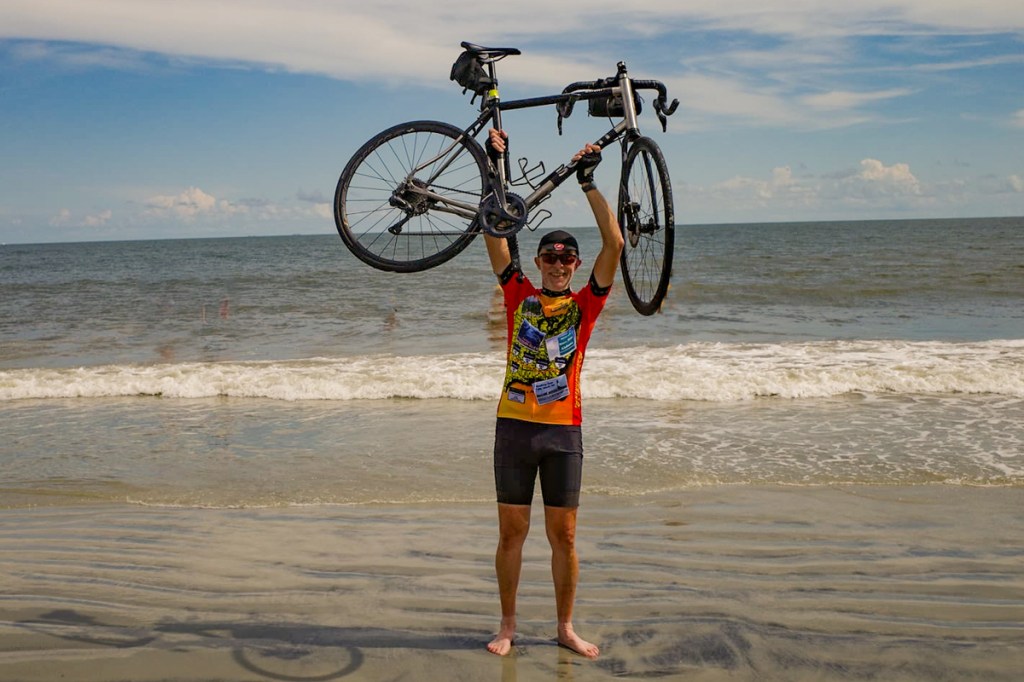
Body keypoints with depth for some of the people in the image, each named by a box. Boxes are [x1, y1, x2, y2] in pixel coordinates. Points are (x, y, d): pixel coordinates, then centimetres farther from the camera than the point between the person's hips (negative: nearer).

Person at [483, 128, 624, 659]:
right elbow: (495, 234, 1)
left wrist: (589, 182, -8)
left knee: (563, 536, 8)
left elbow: (614, 245, -6)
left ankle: (566, 627, 23)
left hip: (563, 430, 0)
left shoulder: (584, 306, 3)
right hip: (514, 425, 0)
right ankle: (507, 626, 22)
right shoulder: (520, 296, 5)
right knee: (511, 534, 8)